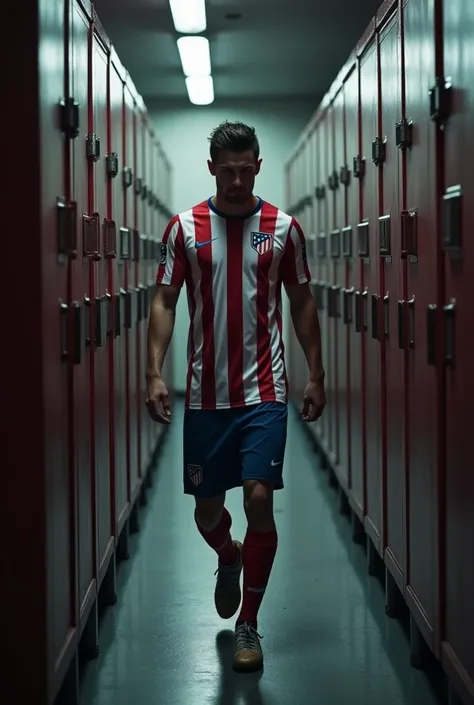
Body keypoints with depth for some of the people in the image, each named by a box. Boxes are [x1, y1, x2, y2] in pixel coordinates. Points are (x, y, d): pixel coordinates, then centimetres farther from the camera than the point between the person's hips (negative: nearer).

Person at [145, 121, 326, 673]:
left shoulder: (282, 228, 2)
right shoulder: (184, 228, 1)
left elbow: (302, 304, 9)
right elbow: (164, 302, 0)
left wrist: (316, 375, 6)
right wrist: (155, 373, -9)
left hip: (264, 390, -1)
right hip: (205, 394, 1)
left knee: (259, 498, -11)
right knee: (206, 508, 8)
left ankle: (248, 625, 5)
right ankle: (229, 560, 45)